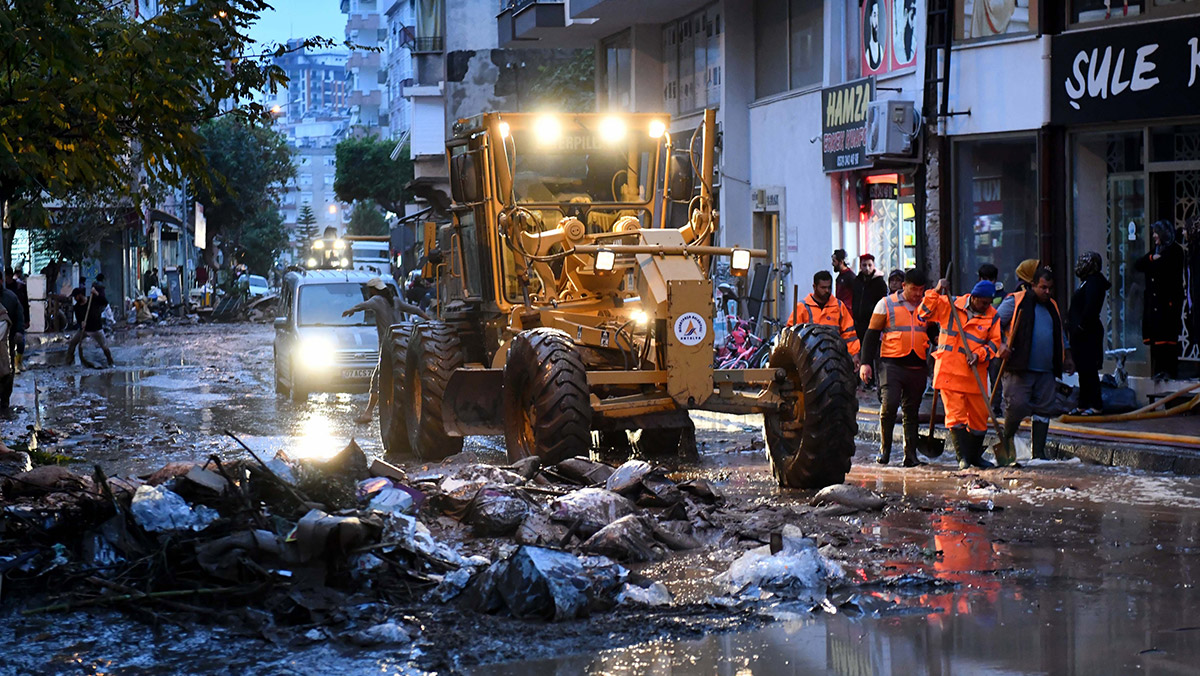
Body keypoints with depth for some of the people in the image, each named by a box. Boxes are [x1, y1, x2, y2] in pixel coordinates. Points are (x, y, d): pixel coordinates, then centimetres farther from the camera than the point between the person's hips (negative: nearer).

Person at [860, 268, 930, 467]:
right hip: (892, 363, -3)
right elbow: (872, 334, 3)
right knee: (889, 404, -17)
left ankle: (910, 455, 11)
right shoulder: (887, 304, 3)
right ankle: (884, 449, -1)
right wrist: (866, 363, -5)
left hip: (918, 366, 3)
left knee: (912, 411, 7)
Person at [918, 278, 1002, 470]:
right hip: (949, 371, -3)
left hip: (975, 374, 3)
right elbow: (924, 314, -4)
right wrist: (936, 292, -14)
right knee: (955, 415, -8)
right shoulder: (949, 306, -1)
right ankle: (963, 457, -5)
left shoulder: (993, 316, 4)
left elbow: (994, 342, 5)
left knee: (979, 416, 8)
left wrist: (979, 354, -12)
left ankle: (975, 456, 25)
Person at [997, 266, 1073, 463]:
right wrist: (1000, 344, -17)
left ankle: (1039, 453, 8)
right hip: (1019, 369, -6)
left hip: (1046, 371, 6)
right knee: (1017, 406, -15)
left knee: (1044, 410, 2)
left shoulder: (1052, 307, 21)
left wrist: (1067, 358, 27)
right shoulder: (1016, 302, 1)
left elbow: (1060, 336, 34)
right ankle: (1007, 441, 9)